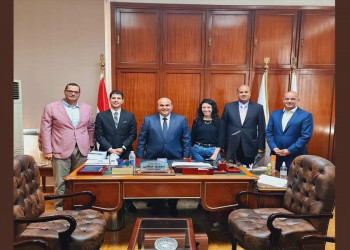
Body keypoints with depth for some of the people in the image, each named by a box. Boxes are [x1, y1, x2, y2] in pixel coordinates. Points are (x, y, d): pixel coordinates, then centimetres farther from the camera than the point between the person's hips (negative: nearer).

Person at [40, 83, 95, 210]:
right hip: (61, 151, -2)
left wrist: (91, 145, 11)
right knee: (61, 181, 2)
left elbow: (90, 128, 17)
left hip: (82, 151, 3)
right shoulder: (51, 108, 1)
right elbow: (45, 130, -1)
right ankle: (60, 207, 18)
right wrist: (47, 151, -6)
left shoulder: (87, 108, 11)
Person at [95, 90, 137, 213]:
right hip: (107, 153, 0)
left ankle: (128, 203, 17)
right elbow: (99, 135, 0)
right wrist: (110, 149, -11)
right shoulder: (101, 116, 5)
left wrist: (122, 148, -9)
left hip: (125, 154, 1)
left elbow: (133, 135, 3)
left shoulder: (130, 116, 7)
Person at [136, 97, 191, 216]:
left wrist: (186, 157, -2)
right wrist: (140, 158, -3)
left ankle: (172, 207, 34)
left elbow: (186, 139, 3)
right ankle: (155, 207, 34)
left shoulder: (181, 119, 3)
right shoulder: (148, 120, 3)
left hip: (175, 159, 0)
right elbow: (141, 140, 2)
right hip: (153, 159, 0)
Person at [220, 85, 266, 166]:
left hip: (249, 149, 0)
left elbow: (261, 129, 3)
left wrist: (261, 147, 1)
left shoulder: (258, 107, 2)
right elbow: (222, 127, 4)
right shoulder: (228, 107, 3)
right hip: (231, 148, 0)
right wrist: (222, 145, 2)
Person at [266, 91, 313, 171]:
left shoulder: (306, 116, -4)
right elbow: (269, 132, 8)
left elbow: (306, 136, -10)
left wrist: (289, 150, -13)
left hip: (295, 157, -3)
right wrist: (274, 148, -5)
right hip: (276, 155, 4)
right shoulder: (274, 114, 9)